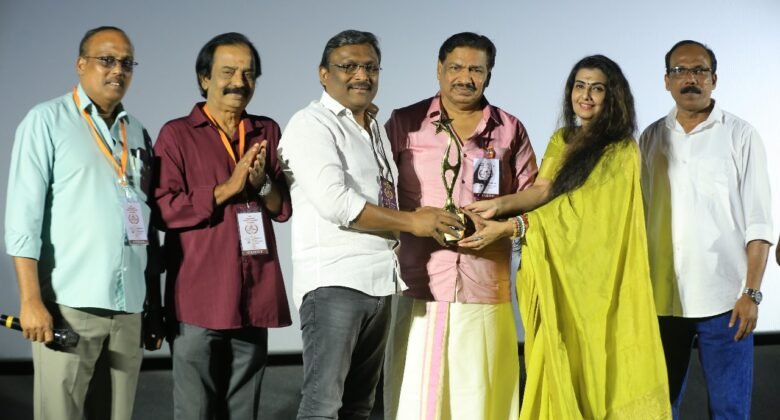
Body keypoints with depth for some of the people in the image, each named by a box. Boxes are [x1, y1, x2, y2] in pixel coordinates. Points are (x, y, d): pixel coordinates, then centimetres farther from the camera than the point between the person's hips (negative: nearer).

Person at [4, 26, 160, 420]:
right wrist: (31, 299, -13)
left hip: (130, 306, 4)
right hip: (70, 304, -4)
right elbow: (23, 213, -5)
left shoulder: (137, 132, 16)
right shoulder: (47, 120, 2)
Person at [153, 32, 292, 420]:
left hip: (254, 298, 4)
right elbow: (163, 208, -10)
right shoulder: (177, 134, 0)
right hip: (199, 299, -4)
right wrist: (227, 188, -14)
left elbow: (286, 207, 11)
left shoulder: (267, 132, 13)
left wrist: (262, 184, -9)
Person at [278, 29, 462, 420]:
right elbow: (335, 202, -18)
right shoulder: (311, 124, -7)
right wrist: (410, 222, -12)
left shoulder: (377, 129, 19)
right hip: (334, 278, -8)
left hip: (380, 277, 8)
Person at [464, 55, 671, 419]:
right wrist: (499, 205, -18)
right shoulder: (561, 140, 14)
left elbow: (578, 208, -16)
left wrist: (510, 227, -22)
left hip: (595, 278, -6)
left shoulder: (621, 151, -8)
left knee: (593, 372, -3)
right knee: (559, 372, 5)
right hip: (557, 274, 6)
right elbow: (544, 189, 2)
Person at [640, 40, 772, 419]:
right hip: (661, 298, 3)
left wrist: (751, 292, -10)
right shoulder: (651, 138, 8)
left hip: (723, 298, -3)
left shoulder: (741, 136, -1)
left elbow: (757, 222, -3)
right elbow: (639, 217, 12)